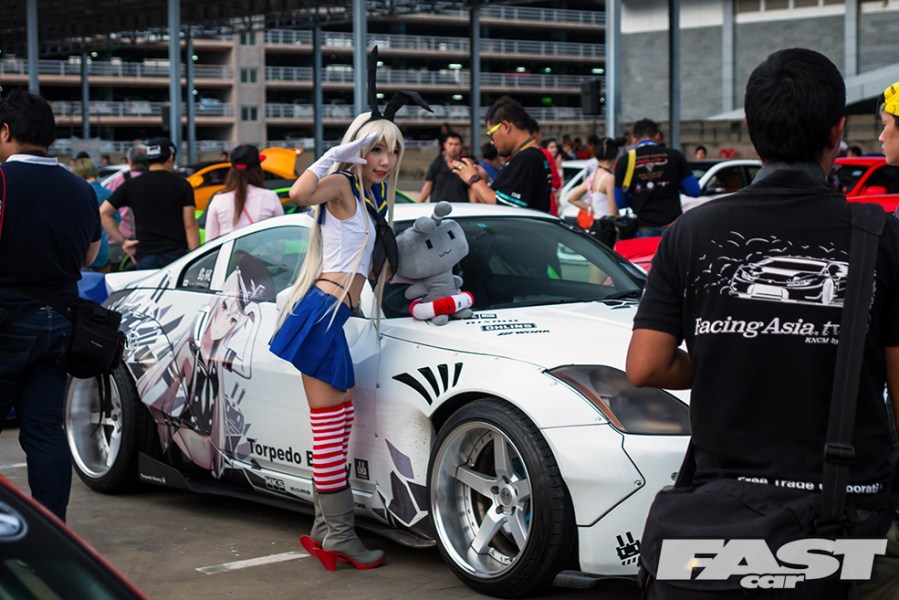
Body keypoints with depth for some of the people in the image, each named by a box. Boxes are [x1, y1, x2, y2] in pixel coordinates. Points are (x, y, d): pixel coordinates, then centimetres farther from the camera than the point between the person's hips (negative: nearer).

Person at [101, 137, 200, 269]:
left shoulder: (131, 185, 8)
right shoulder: (182, 185, 2)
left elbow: (103, 213, 4)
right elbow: (190, 225, -3)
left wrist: (122, 241, 5)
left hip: (146, 256, 1)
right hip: (177, 254, -1)